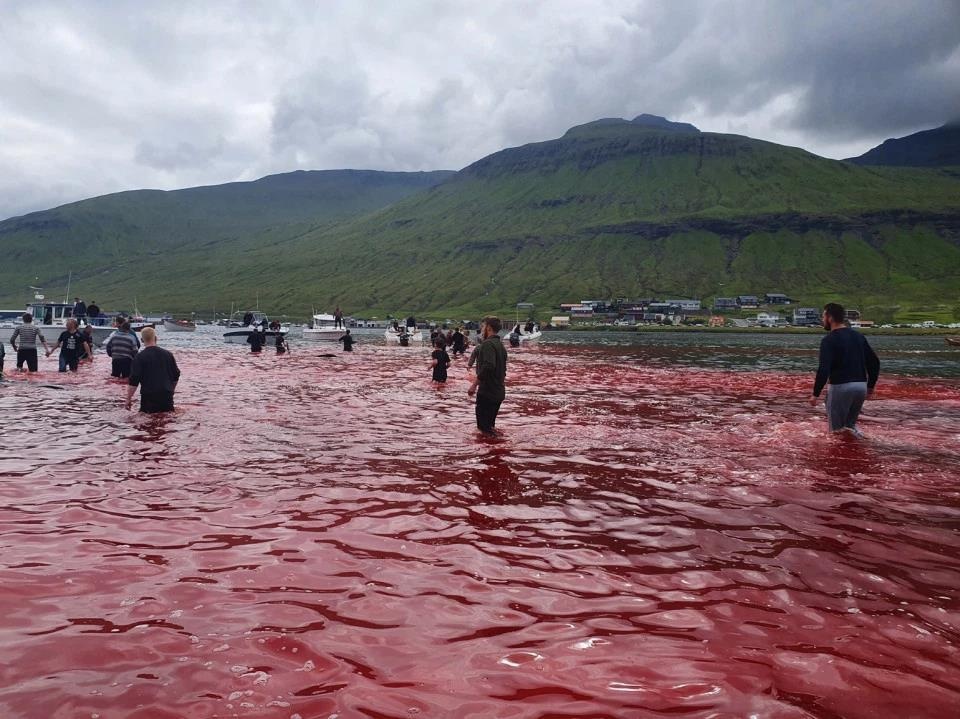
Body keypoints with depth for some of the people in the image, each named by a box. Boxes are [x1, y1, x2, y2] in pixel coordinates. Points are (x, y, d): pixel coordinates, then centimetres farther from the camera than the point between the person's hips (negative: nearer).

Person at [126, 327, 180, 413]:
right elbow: (176, 377, 14)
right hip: (167, 396, 4)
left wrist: (129, 398, 0)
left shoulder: (139, 357, -6)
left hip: (149, 397, -4)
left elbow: (133, 381, -9)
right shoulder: (168, 354, 7)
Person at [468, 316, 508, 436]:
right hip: (499, 392, 9)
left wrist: (474, 384, -23)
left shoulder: (488, 344, -15)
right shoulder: (500, 345, 15)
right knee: (490, 425, 17)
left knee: (483, 426, -4)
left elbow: (488, 366, -29)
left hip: (487, 391, -9)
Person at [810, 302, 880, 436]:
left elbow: (824, 369, -18)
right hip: (861, 386, 7)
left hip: (840, 387, -6)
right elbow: (874, 362, 13)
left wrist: (816, 394, -12)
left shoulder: (829, 340, -9)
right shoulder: (858, 336, 12)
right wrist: (870, 385, 22)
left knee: (837, 429, 4)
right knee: (850, 424, 22)